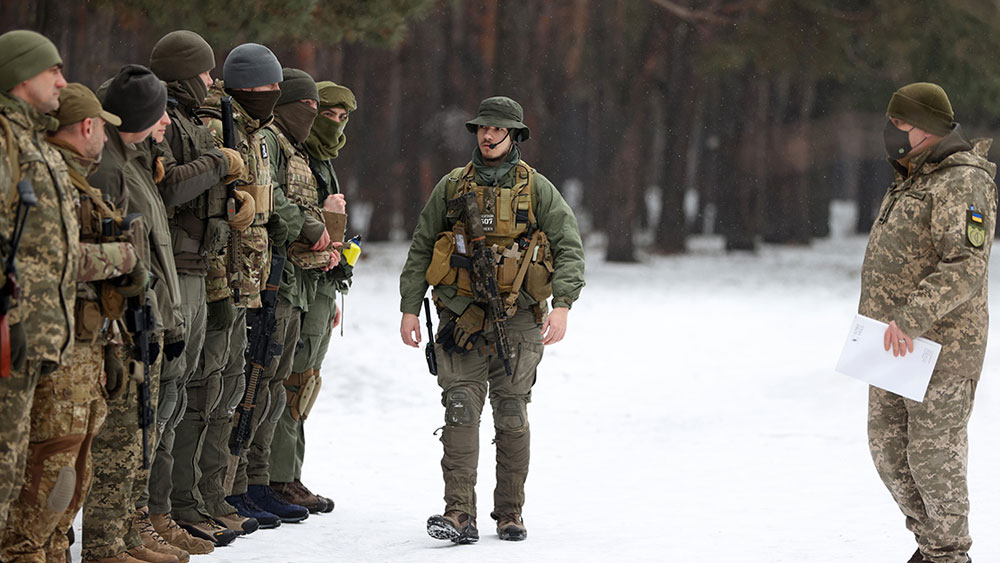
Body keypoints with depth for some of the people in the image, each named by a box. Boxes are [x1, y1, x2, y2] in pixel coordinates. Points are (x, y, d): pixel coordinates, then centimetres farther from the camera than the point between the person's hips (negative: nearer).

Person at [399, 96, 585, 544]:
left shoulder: (537, 190, 4)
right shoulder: (451, 188, 8)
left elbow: (570, 248, 0)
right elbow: (420, 250, 13)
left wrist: (562, 304, -13)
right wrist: (409, 308, 5)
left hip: (516, 320, -1)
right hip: (462, 317, 1)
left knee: (512, 416, 3)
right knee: (461, 411, -9)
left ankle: (510, 514, 13)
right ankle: (459, 515, -13)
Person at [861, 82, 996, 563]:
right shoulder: (909, 184, 17)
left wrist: (911, 318, -33)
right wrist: (875, 319, 22)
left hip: (941, 347, -9)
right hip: (895, 344, 9)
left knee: (933, 452, -3)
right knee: (889, 448, 11)